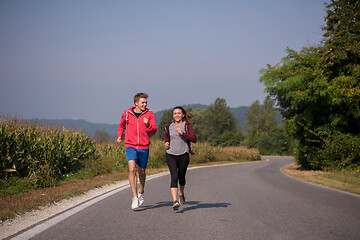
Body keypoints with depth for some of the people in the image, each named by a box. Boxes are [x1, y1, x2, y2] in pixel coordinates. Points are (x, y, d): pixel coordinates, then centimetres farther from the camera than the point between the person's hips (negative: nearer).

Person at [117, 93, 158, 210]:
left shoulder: (149, 114, 1)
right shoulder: (126, 114, 2)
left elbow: (154, 130, -3)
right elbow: (121, 125, 23)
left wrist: (147, 125, -21)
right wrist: (119, 136, 12)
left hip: (144, 147, 1)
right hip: (130, 146, -1)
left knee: (142, 171, 13)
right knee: (132, 169, -20)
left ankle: (141, 192, 40)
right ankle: (135, 197, -20)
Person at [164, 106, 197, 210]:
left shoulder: (187, 125, -1)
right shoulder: (169, 127, 8)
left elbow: (194, 139, -12)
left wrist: (183, 133, -23)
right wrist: (166, 143, 6)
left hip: (183, 155, 0)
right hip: (171, 155, 1)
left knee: (181, 177, 14)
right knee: (174, 177, -16)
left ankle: (181, 193, 46)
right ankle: (175, 201, -25)